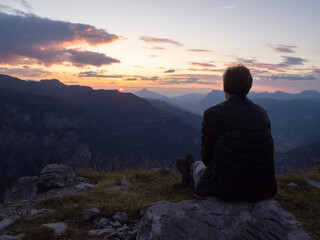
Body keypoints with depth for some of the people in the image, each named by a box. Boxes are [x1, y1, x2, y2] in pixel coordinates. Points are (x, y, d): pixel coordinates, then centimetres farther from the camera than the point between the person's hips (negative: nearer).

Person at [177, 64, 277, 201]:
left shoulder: (213, 114, -16)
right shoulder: (262, 113, 1)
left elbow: (207, 156, -8)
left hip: (229, 190, -5)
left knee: (199, 165, 28)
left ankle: (191, 169, 60)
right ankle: (189, 177, 59)